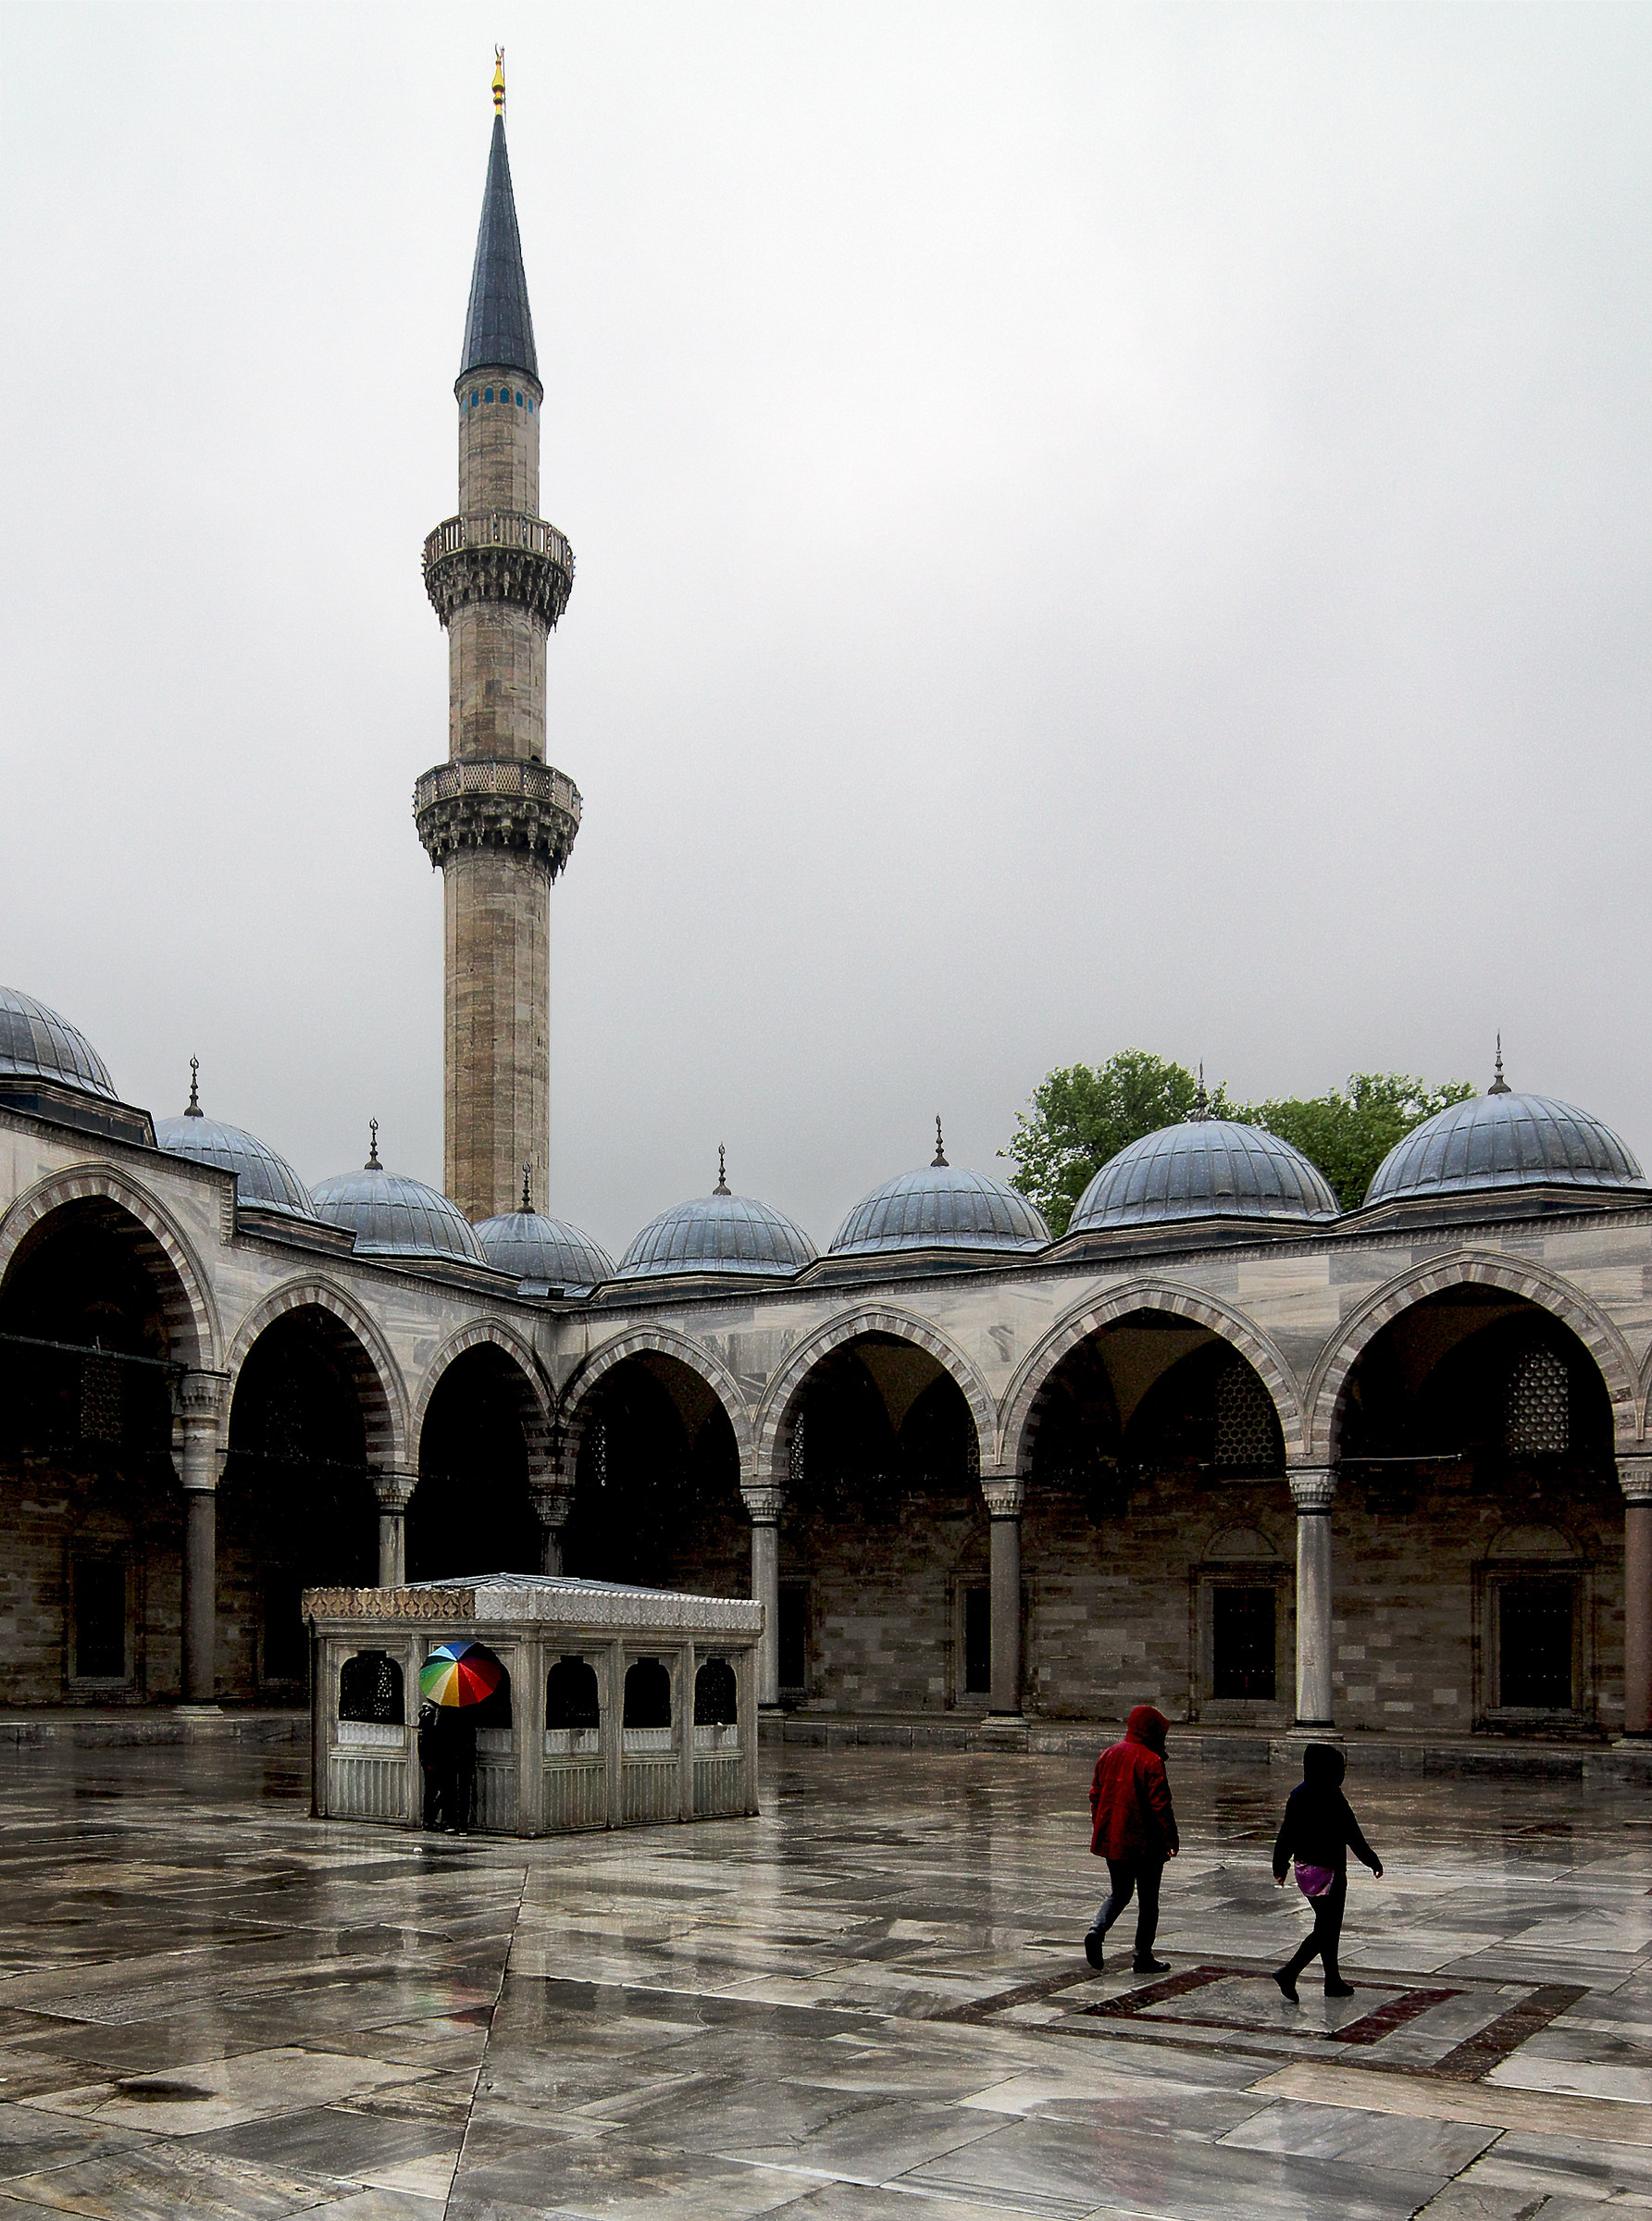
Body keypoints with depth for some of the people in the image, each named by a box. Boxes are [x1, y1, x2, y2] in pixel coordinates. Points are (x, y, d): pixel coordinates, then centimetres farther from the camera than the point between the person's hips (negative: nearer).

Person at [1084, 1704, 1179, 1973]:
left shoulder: (1108, 1755, 6)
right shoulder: (1151, 1761, -15)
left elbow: (1095, 1796, 12)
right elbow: (1160, 1805, -16)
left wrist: (1099, 1830, 22)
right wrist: (1172, 1839, -8)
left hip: (1111, 1839, 6)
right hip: (1145, 1843, -6)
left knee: (1118, 1893, 17)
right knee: (1147, 1900, 8)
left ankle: (1097, 1930, -8)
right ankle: (1143, 1957, 12)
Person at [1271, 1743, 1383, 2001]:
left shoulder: (1298, 1794, 3)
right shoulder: (1332, 1798, -18)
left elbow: (1286, 1833, 7)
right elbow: (1352, 1836, -13)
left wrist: (1280, 1868, 15)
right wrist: (1374, 1862, -1)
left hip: (1304, 1869, 8)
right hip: (1328, 1871, -8)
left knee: (1327, 1926, 18)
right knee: (1326, 1929, -1)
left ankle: (1333, 1981, 25)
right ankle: (1289, 1973, -12)